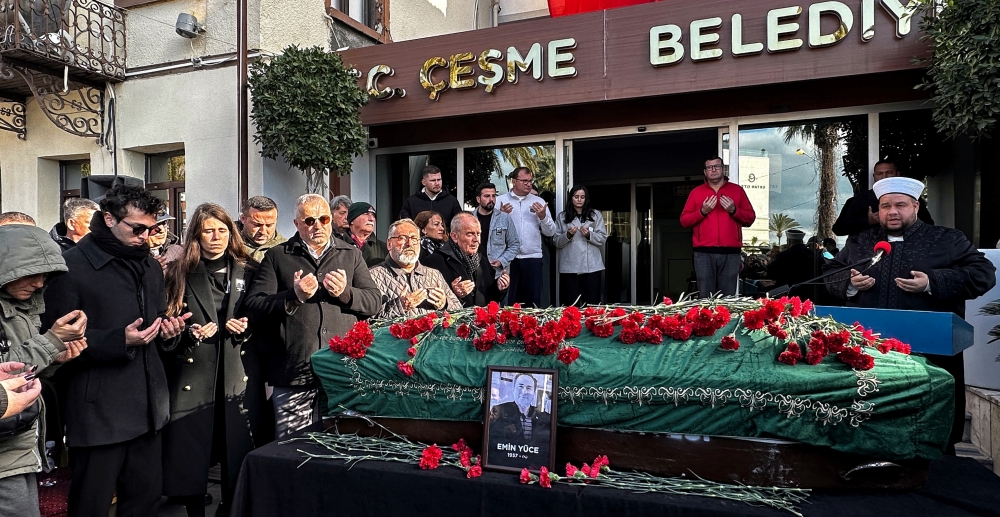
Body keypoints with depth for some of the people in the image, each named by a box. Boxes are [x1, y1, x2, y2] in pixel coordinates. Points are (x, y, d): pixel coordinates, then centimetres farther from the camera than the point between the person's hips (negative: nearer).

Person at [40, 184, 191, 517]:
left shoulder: (151, 266, 15)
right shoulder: (72, 266, -7)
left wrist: (168, 331, 1)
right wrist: (120, 341, -22)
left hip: (147, 407, 6)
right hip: (99, 412, -6)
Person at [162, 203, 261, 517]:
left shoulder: (247, 270, 7)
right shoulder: (180, 273, 4)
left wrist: (244, 327, -9)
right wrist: (189, 330, -15)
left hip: (238, 375, 1)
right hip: (193, 375, -1)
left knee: (238, 451, 5)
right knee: (191, 454, 4)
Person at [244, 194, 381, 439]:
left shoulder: (351, 255, 15)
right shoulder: (277, 257, 9)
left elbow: (375, 301, 7)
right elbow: (254, 306, 0)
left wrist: (345, 292, -10)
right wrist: (294, 296, -14)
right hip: (293, 374, -1)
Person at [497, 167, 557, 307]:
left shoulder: (539, 202, 12)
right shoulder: (500, 201, 6)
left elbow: (550, 232, 8)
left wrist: (543, 216, -8)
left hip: (532, 258, 2)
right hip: (508, 258, -1)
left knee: (533, 301, 2)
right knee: (509, 301, 3)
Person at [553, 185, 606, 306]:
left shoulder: (596, 215, 12)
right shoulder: (562, 216, 11)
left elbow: (602, 239, 6)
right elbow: (556, 242, 7)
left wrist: (589, 235, -10)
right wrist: (568, 235, -10)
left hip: (591, 266, 0)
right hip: (569, 267, 0)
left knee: (591, 304, -1)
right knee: (570, 304, -1)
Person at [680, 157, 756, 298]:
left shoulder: (737, 190, 14)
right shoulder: (696, 192, 13)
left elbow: (750, 218, 11)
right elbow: (684, 221, 8)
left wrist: (734, 210, -6)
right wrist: (702, 211, -6)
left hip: (730, 253, 0)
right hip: (704, 253, 0)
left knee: (728, 297, -3)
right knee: (705, 297, -4)